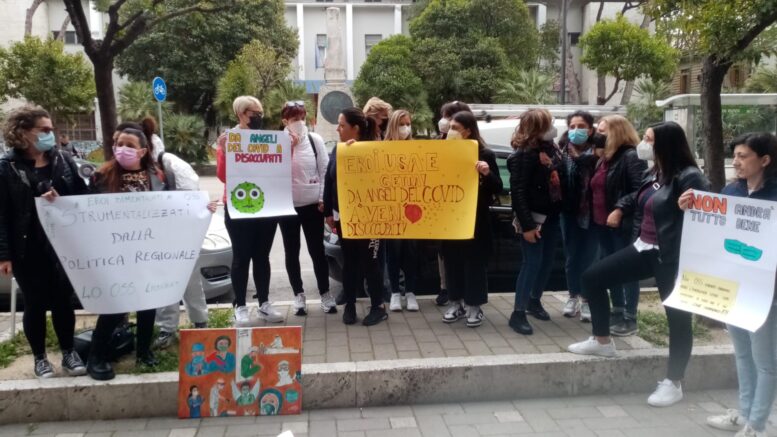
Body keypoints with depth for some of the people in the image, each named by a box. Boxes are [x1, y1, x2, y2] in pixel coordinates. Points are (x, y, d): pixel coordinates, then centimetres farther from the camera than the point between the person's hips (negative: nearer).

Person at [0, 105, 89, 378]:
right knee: (35, 304, 9)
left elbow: (83, 196, 6)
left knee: (63, 300, 10)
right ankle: (40, 358, 25)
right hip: (27, 249, -2)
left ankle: (68, 353, 25)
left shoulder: (63, 160, 4)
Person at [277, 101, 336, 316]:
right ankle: (298, 295, 20)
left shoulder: (315, 139, 1)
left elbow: (325, 170, 2)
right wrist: (288, 147, -14)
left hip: (312, 204, 0)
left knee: (317, 250, 5)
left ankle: (325, 293, 17)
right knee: (292, 252, 8)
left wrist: (323, 199, -3)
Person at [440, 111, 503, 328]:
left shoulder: (485, 155, -6)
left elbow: (497, 189, -7)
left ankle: (474, 306, 16)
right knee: (452, 261, 10)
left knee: (475, 262, 5)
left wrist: (487, 174, -24)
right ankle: (456, 302, 23)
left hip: (476, 219, -4)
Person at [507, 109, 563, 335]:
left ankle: (534, 300, 33)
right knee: (532, 263, -6)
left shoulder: (552, 148, 6)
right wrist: (527, 225, -22)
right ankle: (518, 313, 3)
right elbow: (518, 192, -19)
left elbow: (560, 180, 7)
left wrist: (561, 212, -1)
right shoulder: (524, 154, -16)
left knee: (547, 261, 14)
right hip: (533, 217, -7)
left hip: (552, 216, 7)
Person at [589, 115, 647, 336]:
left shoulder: (632, 157, -12)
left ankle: (630, 318, 6)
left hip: (623, 224, -9)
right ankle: (617, 311, 26)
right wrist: (594, 215, 10)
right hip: (602, 223, 9)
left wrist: (619, 211, -23)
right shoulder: (604, 158, 16)